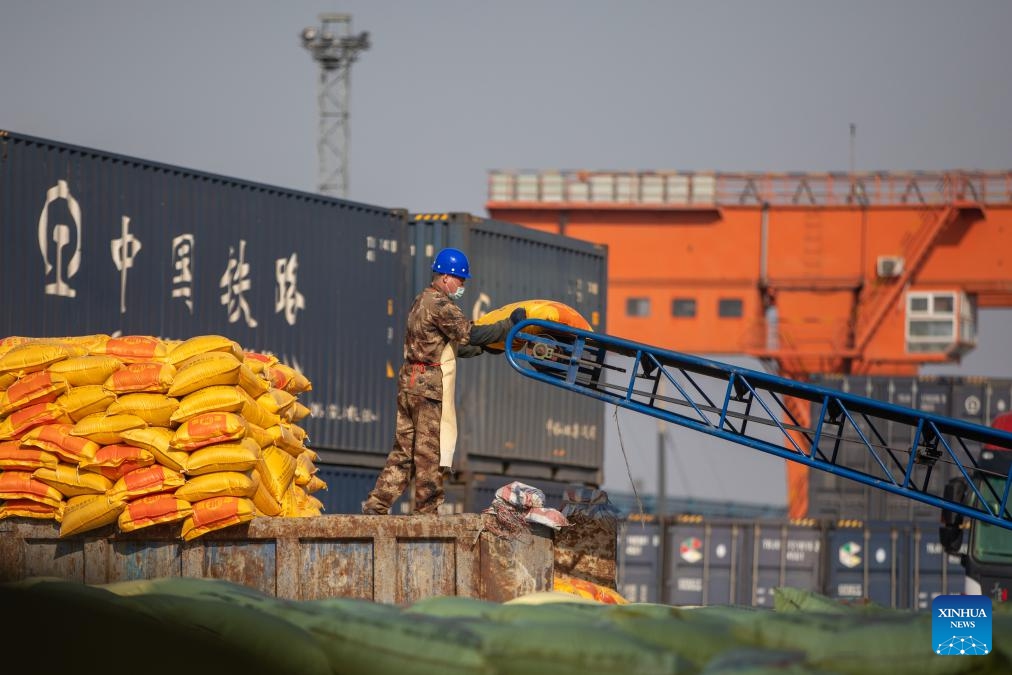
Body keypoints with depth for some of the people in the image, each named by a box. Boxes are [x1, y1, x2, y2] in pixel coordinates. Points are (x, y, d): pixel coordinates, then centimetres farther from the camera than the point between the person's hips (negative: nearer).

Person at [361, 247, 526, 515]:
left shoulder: (423, 301, 19)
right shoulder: (439, 304, -13)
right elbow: (470, 334, -21)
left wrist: (481, 348, 23)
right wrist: (509, 324, -15)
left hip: (409, 383, 10)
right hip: (430, 385, -10)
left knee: (404, 449, 11)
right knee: (430, 452, -3)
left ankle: (376, 505, 7)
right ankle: (427, 511, 1)